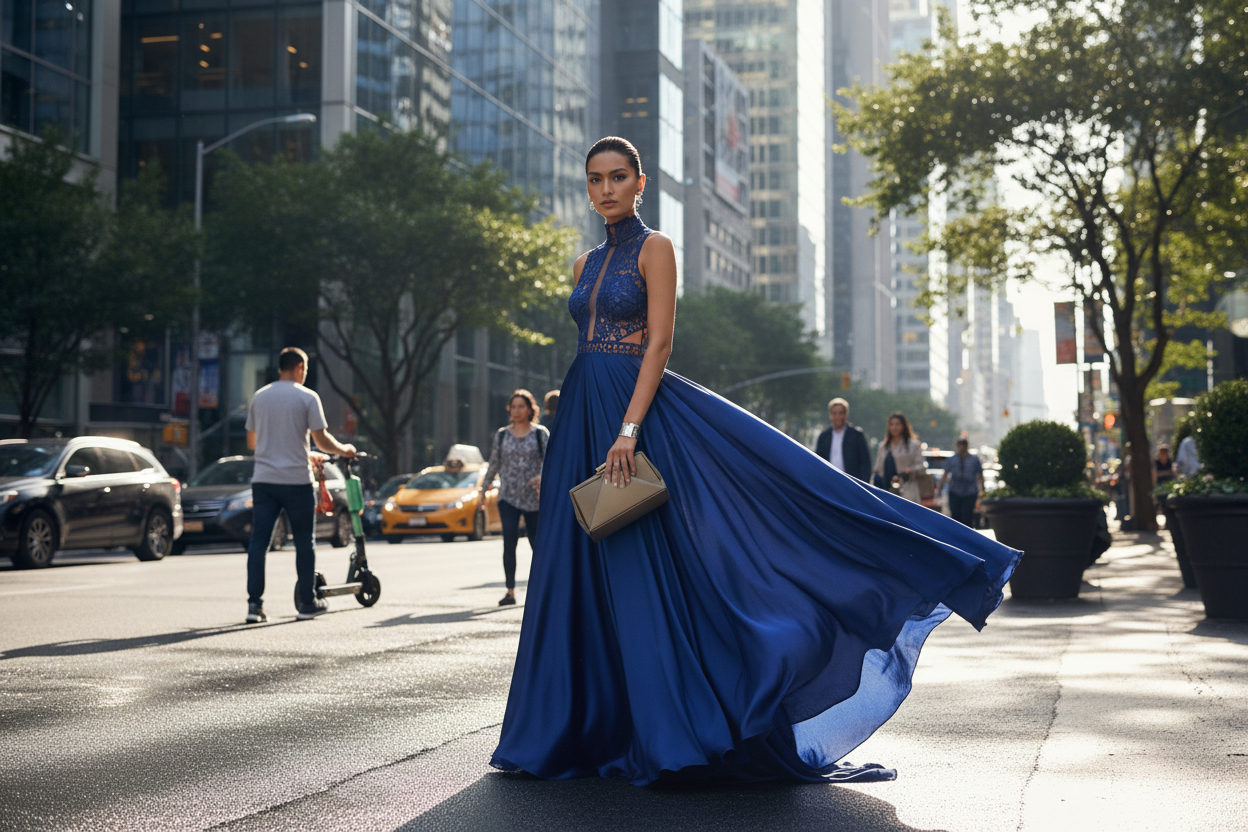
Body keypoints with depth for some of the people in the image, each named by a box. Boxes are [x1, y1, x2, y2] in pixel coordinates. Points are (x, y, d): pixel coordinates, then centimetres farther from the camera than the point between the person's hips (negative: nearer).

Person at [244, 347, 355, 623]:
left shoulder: (259, 397, 10)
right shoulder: (307, 397, -4)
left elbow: (251, 442, 18)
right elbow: (321, 440, -7)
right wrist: (344, 450, 11)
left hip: (263, 479, 4)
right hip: (296, 479, -4)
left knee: (258, 541, 2)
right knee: (304, 542, 7)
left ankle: (255, 603, -5)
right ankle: (306, 603, 13)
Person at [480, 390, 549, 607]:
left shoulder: (540, 433, 3)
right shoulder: (502, 434, 9)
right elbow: (494, 464, 15)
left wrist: (542, 476, -25)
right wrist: (483, 489, 15)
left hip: (533, 497, -1)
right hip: (508, 496, 1)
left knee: (536, 541, 4)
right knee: (509, 541, -13)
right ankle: (510, 591, -11)